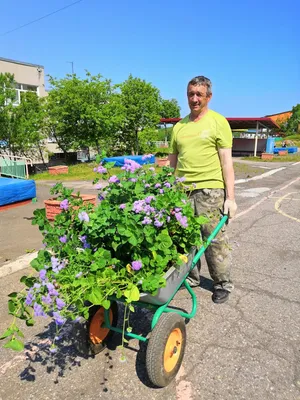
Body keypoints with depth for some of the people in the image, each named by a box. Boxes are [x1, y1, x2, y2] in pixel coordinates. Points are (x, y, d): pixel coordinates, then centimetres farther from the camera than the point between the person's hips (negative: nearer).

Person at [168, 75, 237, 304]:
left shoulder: (218, 122, 2)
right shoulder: (179, 127, 14)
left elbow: (226, 162, -3)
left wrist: (230, 197, -8)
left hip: (210, 190, -4)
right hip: (182, 190, 4)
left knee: (214, 239, 3)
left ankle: (223, 284, 22)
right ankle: (191, 277, 31)